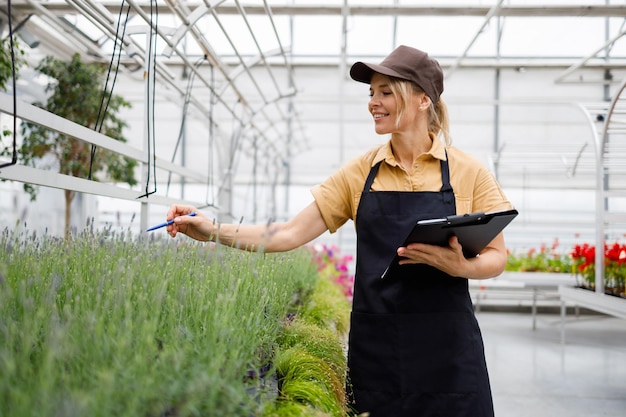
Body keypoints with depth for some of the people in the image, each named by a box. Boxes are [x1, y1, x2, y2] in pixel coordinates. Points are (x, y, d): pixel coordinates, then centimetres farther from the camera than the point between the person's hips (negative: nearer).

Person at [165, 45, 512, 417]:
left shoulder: (469, 172, -1)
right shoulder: (360, 173, 5)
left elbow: (497, 258, 3)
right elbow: (291, 234, 3)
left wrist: (462, 266, -19)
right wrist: (215, 231, -7)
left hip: (446, 345, -2)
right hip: (375, 342, 2)